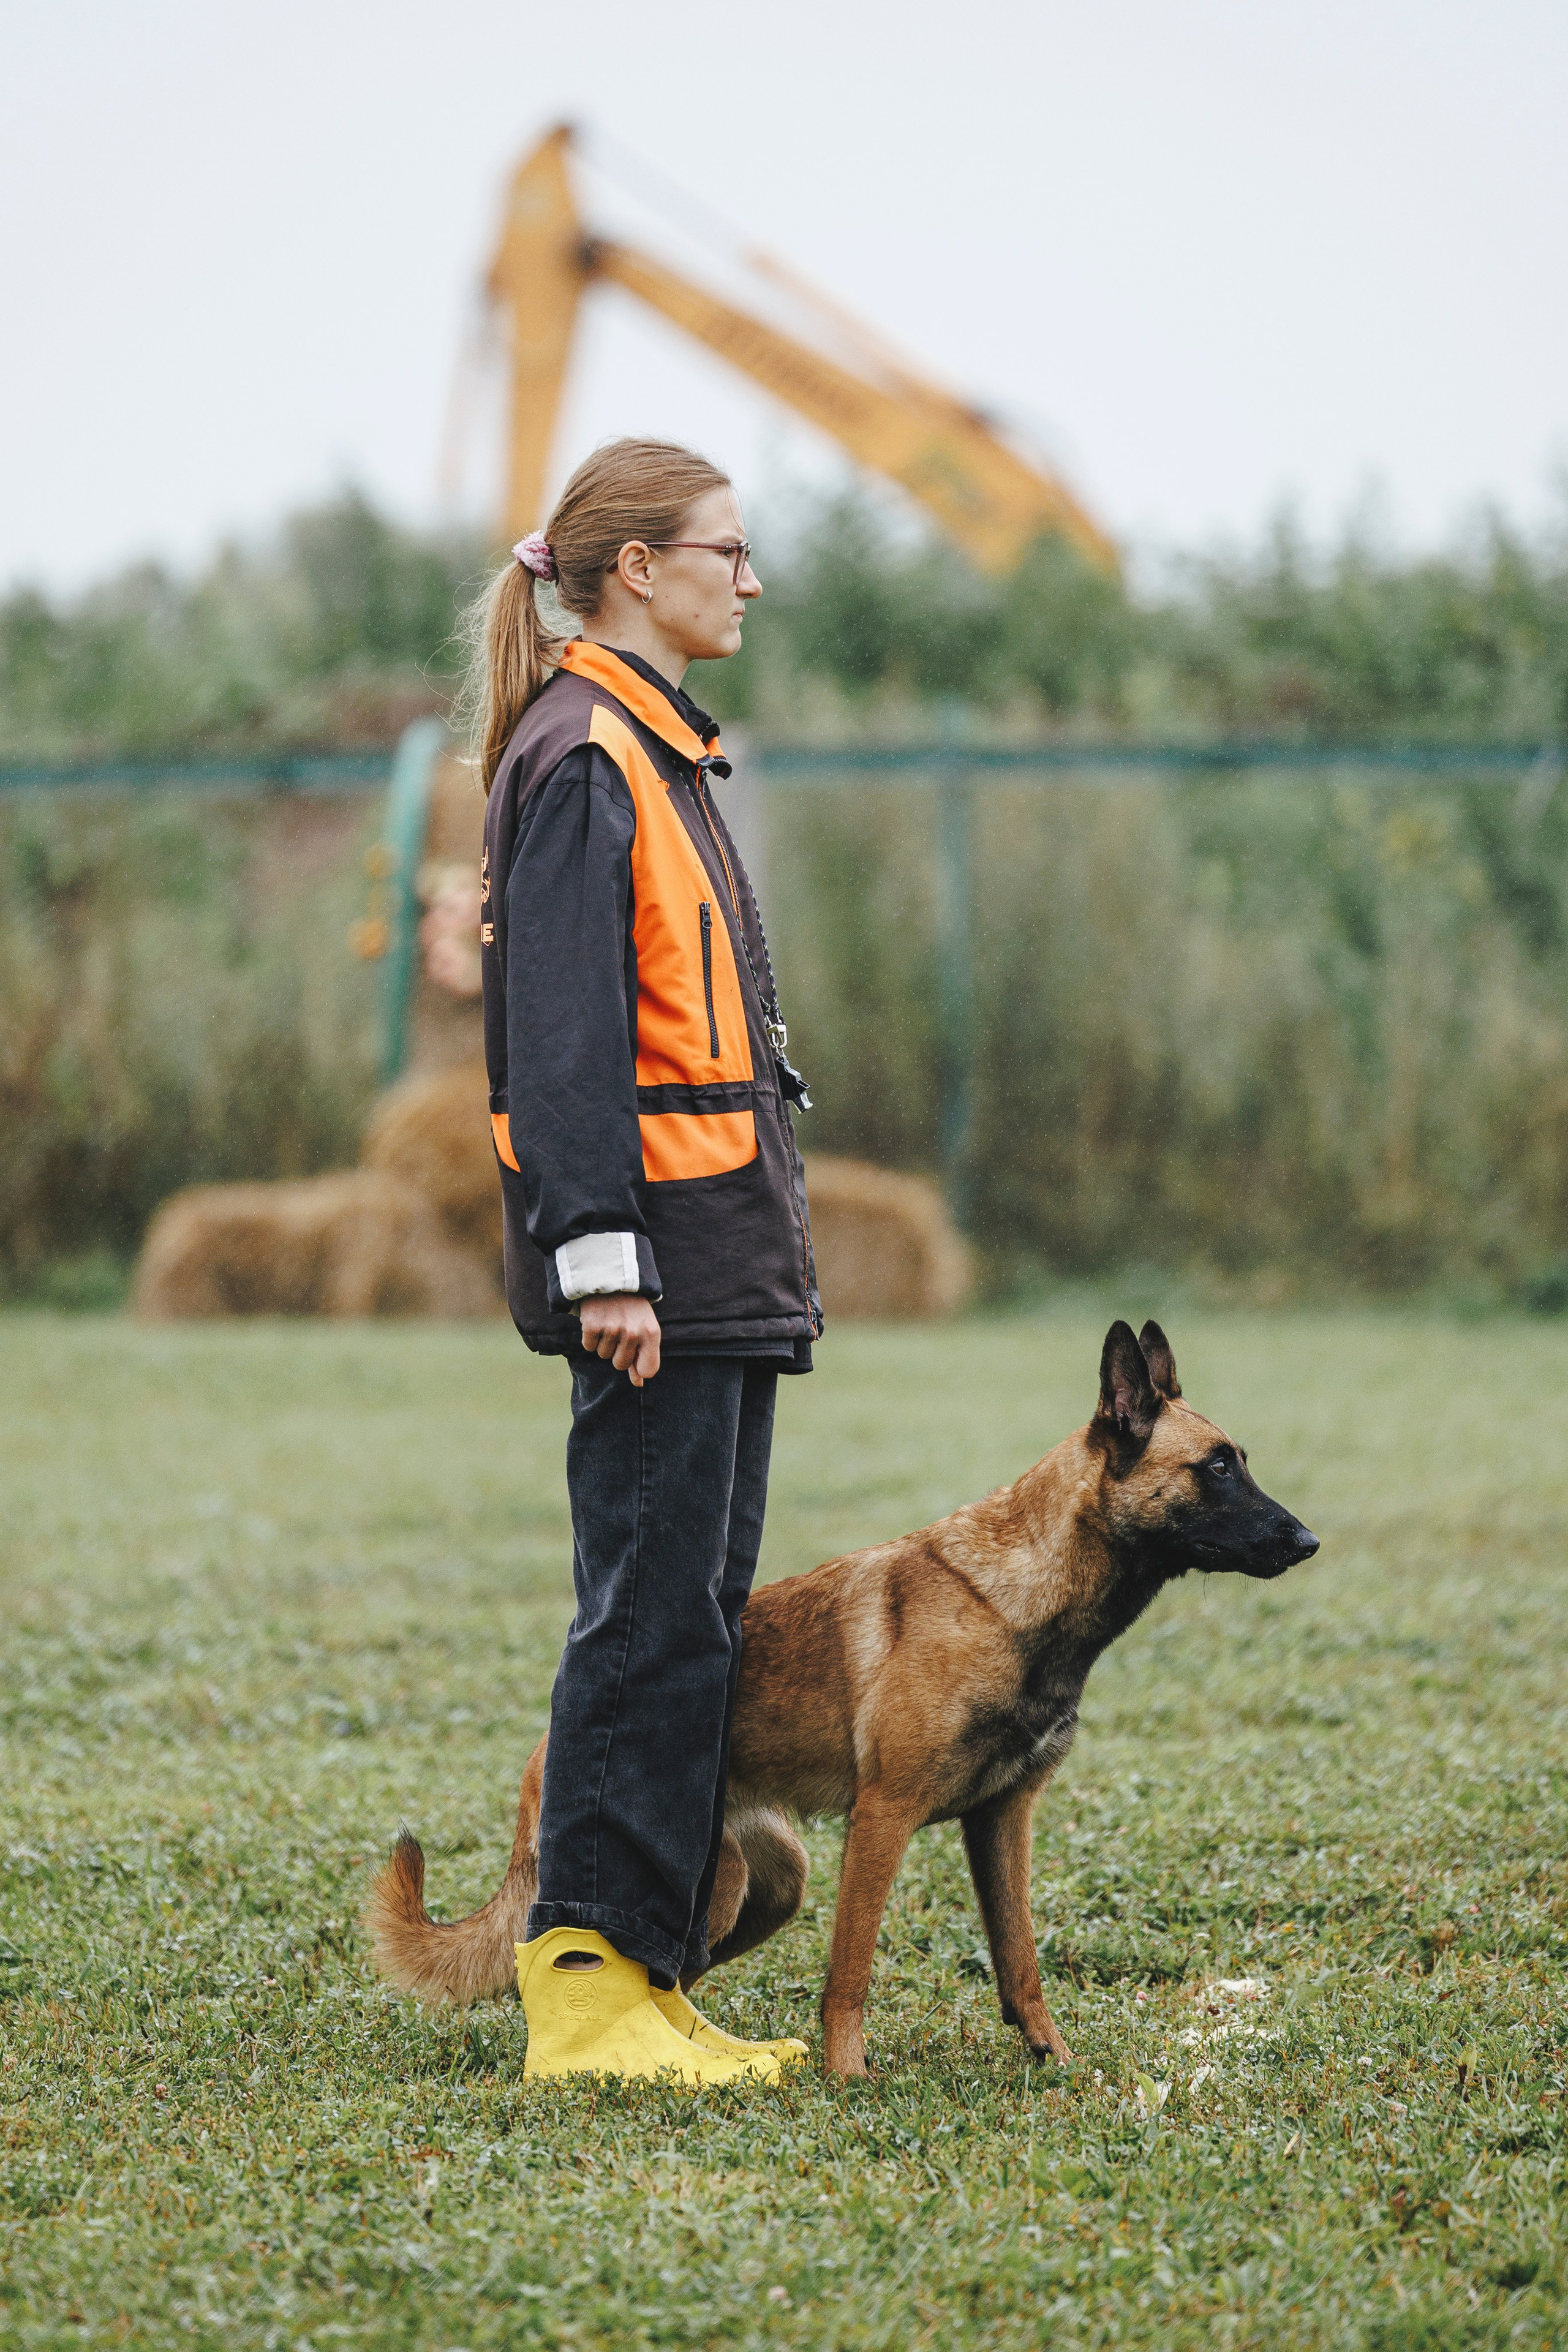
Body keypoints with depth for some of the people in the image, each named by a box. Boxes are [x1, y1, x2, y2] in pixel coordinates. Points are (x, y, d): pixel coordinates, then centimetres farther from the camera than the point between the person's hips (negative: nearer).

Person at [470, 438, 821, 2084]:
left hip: (724, 1259, 10)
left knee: (697, 1620, 10)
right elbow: (563, 1028, -18)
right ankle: (588, 1990, -7)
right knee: (655, 1613, -9)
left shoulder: (652, 752, 19)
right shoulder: (582, 759, -11)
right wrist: (603, 1257, -23)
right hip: (656, 1247, -10)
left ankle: (651, 1985, 13)